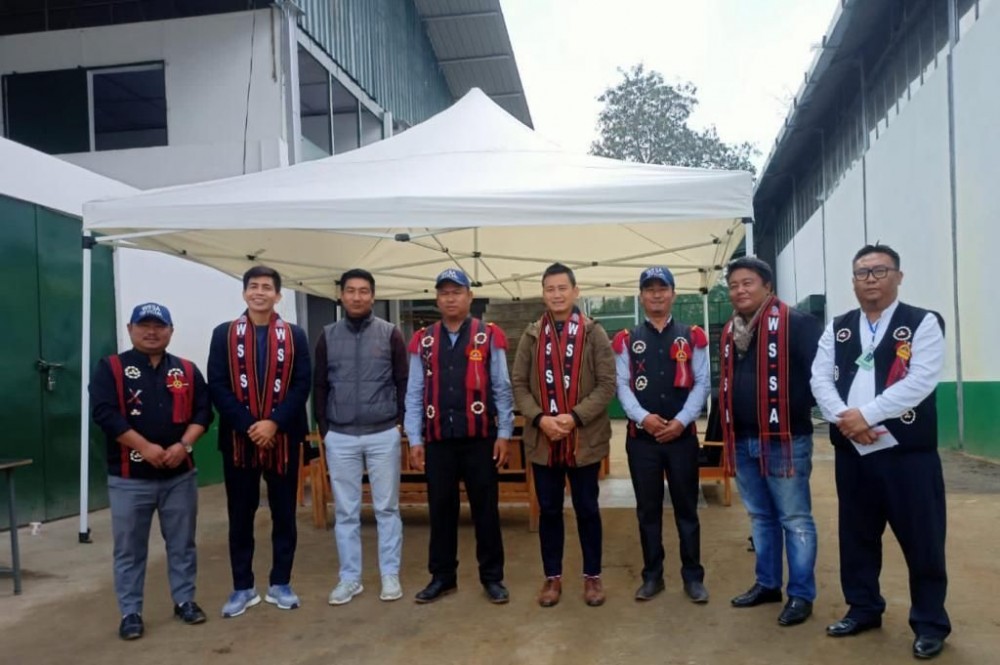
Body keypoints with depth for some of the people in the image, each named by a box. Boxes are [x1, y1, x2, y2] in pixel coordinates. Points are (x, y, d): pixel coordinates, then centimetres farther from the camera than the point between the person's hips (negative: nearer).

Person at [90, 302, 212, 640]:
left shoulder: (187, 370, 7)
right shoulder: (111, 368, -2)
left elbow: (203, 411, 3)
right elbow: (103, 412, -13)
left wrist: (184, 445, -13)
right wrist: (145, 446, -20)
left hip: (180, 475, 3)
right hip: (129, 478, -2)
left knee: (182, 544, 12)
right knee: (129, 549, 7)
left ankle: (185, 600, 27)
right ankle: (130, 613, 20)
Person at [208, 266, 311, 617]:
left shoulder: (295, 336, 5)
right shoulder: (224, 334, 4)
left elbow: (302, 384, -2)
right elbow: (217, 385, -3)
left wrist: (274, 423, -14)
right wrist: (247, 425, -14)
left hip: (283, 438, 0)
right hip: (238, 437, 0)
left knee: (284, 512, 8)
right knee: (240, 514, 8)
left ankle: (280, 584, 21)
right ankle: (242, 588, 20)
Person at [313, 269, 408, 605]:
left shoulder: (390, 334, -1)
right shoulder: (328, 336, 4)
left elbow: (403, 382, 2)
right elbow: (319, 385, 8)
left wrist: (397, 420, -2)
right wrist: (323, 426, 4)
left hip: (383, 436, -1)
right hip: (340, 438, 2)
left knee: (387, 508, 7)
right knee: (346, 511, 9)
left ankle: (390, 574, 19)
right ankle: (349, 578, 21)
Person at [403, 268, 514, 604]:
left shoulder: (489, 337, 0)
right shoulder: (423, 341, 7)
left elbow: (502, 389, 0)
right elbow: (414, 394, 7)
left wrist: (504, 434, -4)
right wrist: (415, 440, 2)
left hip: (480, 437, -2)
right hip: (438, 439, 2)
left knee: (485, 508, 7)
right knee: (441, 509, 11)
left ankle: (492, 577, 20)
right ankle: (442, 576, 25)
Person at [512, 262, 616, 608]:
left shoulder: (594, 332, -1)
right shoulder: (532, 335, 7)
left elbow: (607, 384, -7)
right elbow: (519, 384, 4)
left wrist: (575, 417, -17)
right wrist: (540, 418, -12)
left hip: (585, 438, -2)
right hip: (542, 439, 2)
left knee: (587, 509, 10)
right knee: (549, 511, 11)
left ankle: (592, 576, 25)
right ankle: (552, 577, 25)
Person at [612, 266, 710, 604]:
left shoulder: (692, 337, 6)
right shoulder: (626, 341, 6)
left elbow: (702, 383, 0)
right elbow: (622, 386, 0)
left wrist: (681, 420, -11)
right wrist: (643, 417, -16)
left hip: (682, 435, 0)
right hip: (641, 437, 1)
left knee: (686, 507, 7)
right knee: (648, 509, 9)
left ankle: (693, 577, 20)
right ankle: (652, 575, 21)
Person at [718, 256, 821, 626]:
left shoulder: (795, 323, -11)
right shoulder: (730, 331, 12)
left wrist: (798, 411, -12)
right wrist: (729, 434, 14)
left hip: (784, 440, -7)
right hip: (742, 442, 7)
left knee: (795, 520, 4)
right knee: (761, 518, 18)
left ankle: (801, 594, 16)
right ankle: (767, 584, 31)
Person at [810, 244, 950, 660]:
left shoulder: (923, 324, -3)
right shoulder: (837, 329, 10)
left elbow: (920, 381, -15)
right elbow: (820, 379, 2)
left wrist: (867, 415, -19)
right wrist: (843, 419, -16)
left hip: (908, 452, -4)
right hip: (851, 452, 4)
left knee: (921, 540, 4)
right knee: (857, 536, 14)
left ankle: (930, 623, 21)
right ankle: (863, 609, 30)